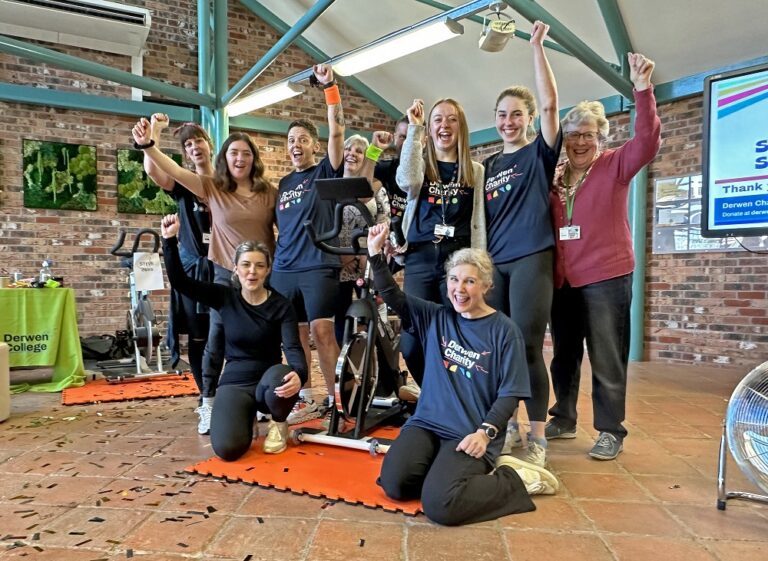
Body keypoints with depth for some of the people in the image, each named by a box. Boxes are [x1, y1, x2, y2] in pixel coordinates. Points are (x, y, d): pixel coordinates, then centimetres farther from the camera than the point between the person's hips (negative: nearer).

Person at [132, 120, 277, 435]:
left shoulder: (269, 193, 2)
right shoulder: (212, 188, -1)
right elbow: (174, 171, -12)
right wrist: (147, 146, -27)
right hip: (226, 276, -1)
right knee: (217, 341, 5)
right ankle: (208, 404, 18)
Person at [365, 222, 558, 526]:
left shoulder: (504, 331, -4)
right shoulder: (435, 318, 7)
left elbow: (509, 393, -6)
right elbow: (393, 297, 1)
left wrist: (485, 432, -19)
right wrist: (376, 253, -10)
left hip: (470, 434, -4)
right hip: (426, 423, 4)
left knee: (440, 505, -24)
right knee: (394, 484, -18)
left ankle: (515, 479, 0)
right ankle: (446, 470, 8)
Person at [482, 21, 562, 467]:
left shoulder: (540, 154, 3)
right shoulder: (489, 166, 16)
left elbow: (550, 103, -12)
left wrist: (538, 46, -12)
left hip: (531, 259, -5)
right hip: (494, 262, 5)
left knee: (528, 347, -7)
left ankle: (538, 437, 4)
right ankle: (508, 425, 19)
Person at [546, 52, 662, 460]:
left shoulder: (616, 165, -2)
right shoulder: (555, 175, 9)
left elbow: (648, 141, -19)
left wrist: (643, 90, -28)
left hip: (606, 277, -4)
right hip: (563, 278, 5)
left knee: (606, 359, 1)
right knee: (564, 354, 15)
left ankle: (610, 432, 14)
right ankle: (563, 420, 30)